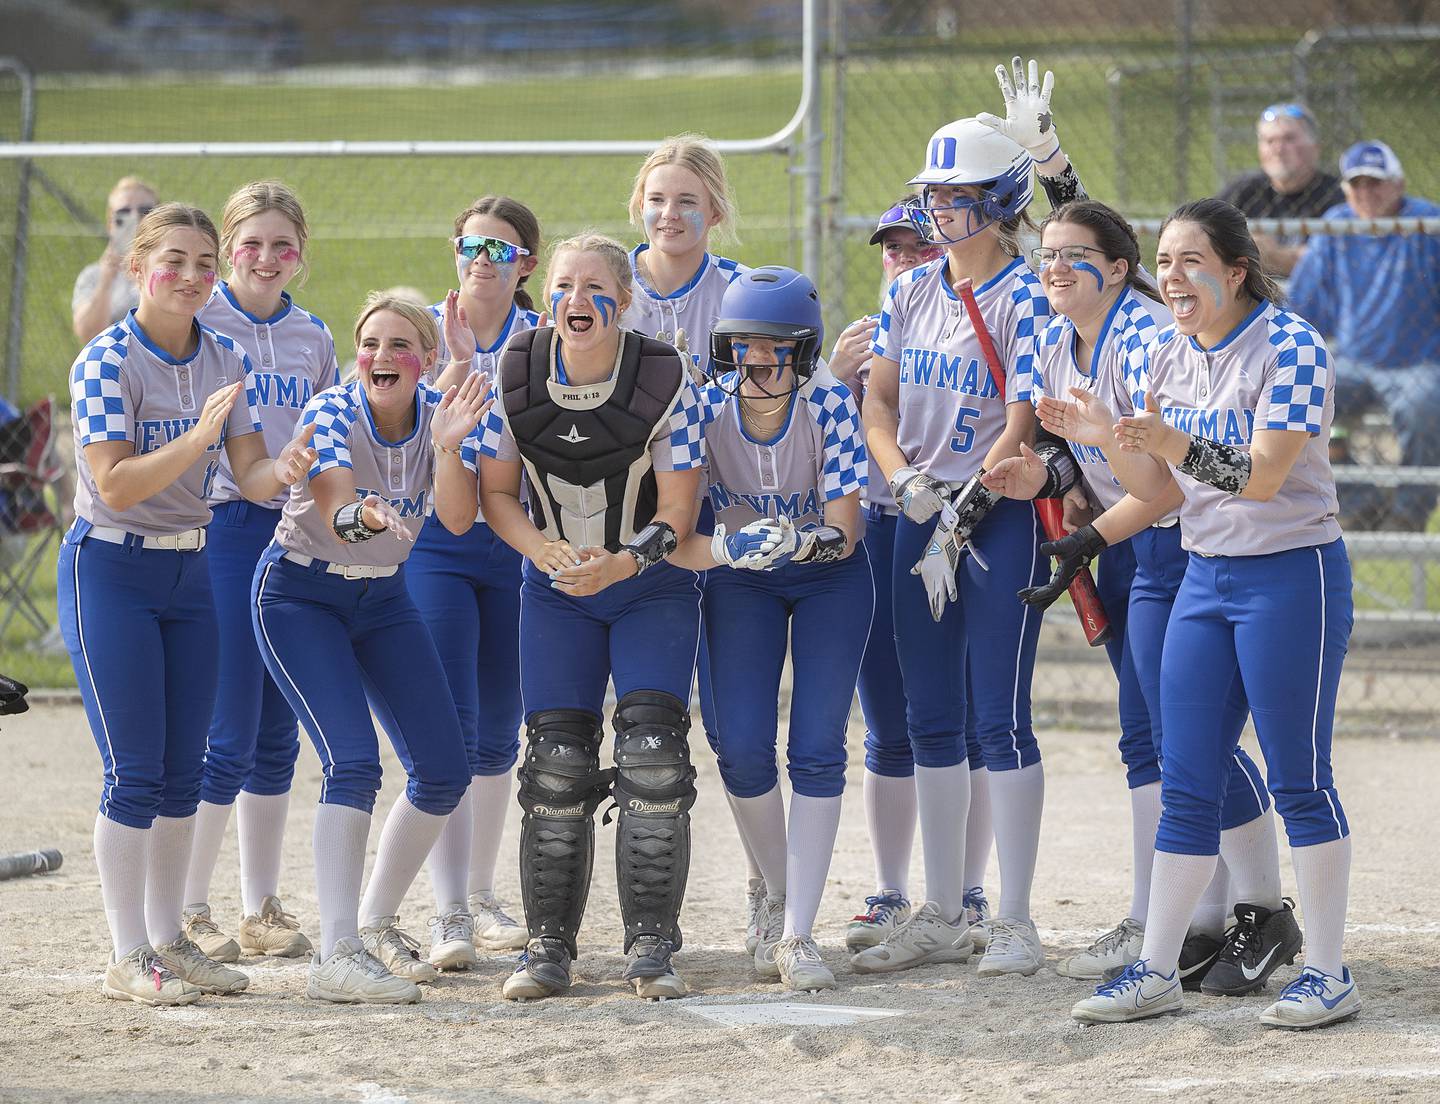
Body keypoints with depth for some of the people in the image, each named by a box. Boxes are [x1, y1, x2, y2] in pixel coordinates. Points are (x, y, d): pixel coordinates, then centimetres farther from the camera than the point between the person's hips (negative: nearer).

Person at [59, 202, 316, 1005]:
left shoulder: (228, 361, 3)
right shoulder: (107, 361, -15)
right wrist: (199, 435, -32)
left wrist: (282, 470, -26)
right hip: (112, 571, -6)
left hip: (191, 572, 6)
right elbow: (116, 487, -21)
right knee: (134, 773, -7)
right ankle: (128, 957, 0)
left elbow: (250, 475, -4)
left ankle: (169, 940, 19)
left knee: (184, 771, 9)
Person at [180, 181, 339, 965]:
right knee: (228, 738, -8)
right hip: (220, 529, -5)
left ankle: (262, 911, 16)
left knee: (278, 737, 8)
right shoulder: (197, 326, -3)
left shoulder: (313, 338, 12)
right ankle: (185, 911, 1)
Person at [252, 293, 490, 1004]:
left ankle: (375, 924, 22)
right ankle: (336, 957, -28)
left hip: (383, 599, 6)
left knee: (444, 772, 4)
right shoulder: (330, 412, -23)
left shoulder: (436, 412, -9)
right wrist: (361, 519, -61)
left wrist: (447, 445, -39)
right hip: (301, 595, -6)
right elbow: (335, 513, -38)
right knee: (353, 764, -23)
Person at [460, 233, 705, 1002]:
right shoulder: (515, 375, -10)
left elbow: (676, 512, -14)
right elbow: (495, 492, -3)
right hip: (556, 591, 2)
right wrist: (548, 553, -21)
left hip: (651, 586, -2)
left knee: (652, 757, -13)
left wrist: (621, 564, -31)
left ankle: (651, 947, -6)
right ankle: (548, 947, 6)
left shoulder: (665, 380, -17)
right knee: (555, 764, -2)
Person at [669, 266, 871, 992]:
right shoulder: (705, 408, -22)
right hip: (741, 581, 1)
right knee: (741, 748, -8)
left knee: (816, 749, -11)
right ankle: (778, 895, 17)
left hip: (829, 578, -1)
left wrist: (797, 541, -46)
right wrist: (726, 546, -44)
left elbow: (844, 530, -25)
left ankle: (797, 933, -9)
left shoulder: (829, 405, -25)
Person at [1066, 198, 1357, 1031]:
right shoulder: (1169, 357, 8)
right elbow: (1157, 489, 8)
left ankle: (1330, 975, 5)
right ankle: (1158, 971, 11)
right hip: (1205, 578, 7)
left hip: (1292, 577, -7)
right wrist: (1108, 434, -9)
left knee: (1300, 781, -3)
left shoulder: (1291, 346, -13)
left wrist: (1171, 441, -34)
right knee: (1187, 787, 6)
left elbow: (1263, 476, -22)